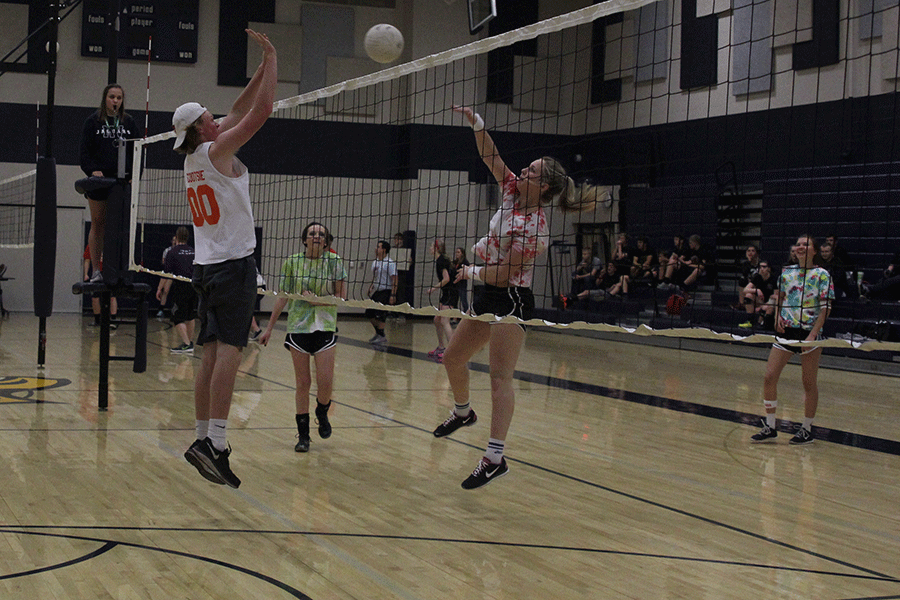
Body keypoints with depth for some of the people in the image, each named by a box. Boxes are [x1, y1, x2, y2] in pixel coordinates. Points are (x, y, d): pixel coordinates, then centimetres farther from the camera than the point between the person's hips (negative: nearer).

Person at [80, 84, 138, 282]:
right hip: (99, 179, -1)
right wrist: (92, 170, -14)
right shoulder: (93, 121, 5)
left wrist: (134, 174, -1)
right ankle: (96, 270, 6)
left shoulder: (128, 122, 11)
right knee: (98, 224, 3)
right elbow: (85, 151, 2)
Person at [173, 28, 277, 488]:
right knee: (228, 351, -14)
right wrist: (272, 58, -4)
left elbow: (239, 112, 23)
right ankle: (214, 441, -21)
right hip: (233, 264, -9)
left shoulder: (193, 158, 14)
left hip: (207, 267, 9)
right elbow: (261, 111, -12)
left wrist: (263, 68, 21)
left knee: (212, 354, 7)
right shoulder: (216, 151, -8)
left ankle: (203, 437, 7)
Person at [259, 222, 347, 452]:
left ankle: (322, 413, 25)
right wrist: (269, 328, 8)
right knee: (303, 382, 1)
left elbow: (341, 297, 0)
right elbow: (283, 297, 7)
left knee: (325, 381, -8)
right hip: (298, 326, 0)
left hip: (325, 327, 0)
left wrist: (318, 300, -15)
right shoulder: (292, 263, 0)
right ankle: (303, 435, 10)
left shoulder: (335, 262, -2)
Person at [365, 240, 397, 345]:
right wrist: (371, 286, 16)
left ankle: (381, 336, 0)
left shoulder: (390, 263, -14)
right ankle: (378, 333, 25)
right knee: (369, 313, 8)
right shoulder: (375, 262, 11)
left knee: (379, 315, -13)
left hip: (385, 292, -9)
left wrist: (393, 295, -21)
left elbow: (394, 280, -16)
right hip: (376, 291, 9)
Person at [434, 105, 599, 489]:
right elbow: (490, 157, 4)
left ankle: (495, 458, -24)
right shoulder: (513, 194, 4)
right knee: (453, 358, 18)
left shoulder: (534, 228, -20)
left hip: (512, 299, -10)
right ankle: (463, 412, 45)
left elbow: (504, 273, -19)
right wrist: (476, 123, -11)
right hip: (491, 297, 10)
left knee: (500, 376, -17)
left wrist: (471, 272, -3)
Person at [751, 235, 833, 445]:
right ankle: (770, 427, 7)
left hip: (809, 332, -4)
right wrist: (778, 316, 1)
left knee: (809, 383, 4)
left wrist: (813, 335, -16)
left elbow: (825, 308, -8)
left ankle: (807, 429, 16)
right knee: (769, 377, -3)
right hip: (786, 331, 4)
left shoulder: (821, 275, -5)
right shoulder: (786, 272, 9)